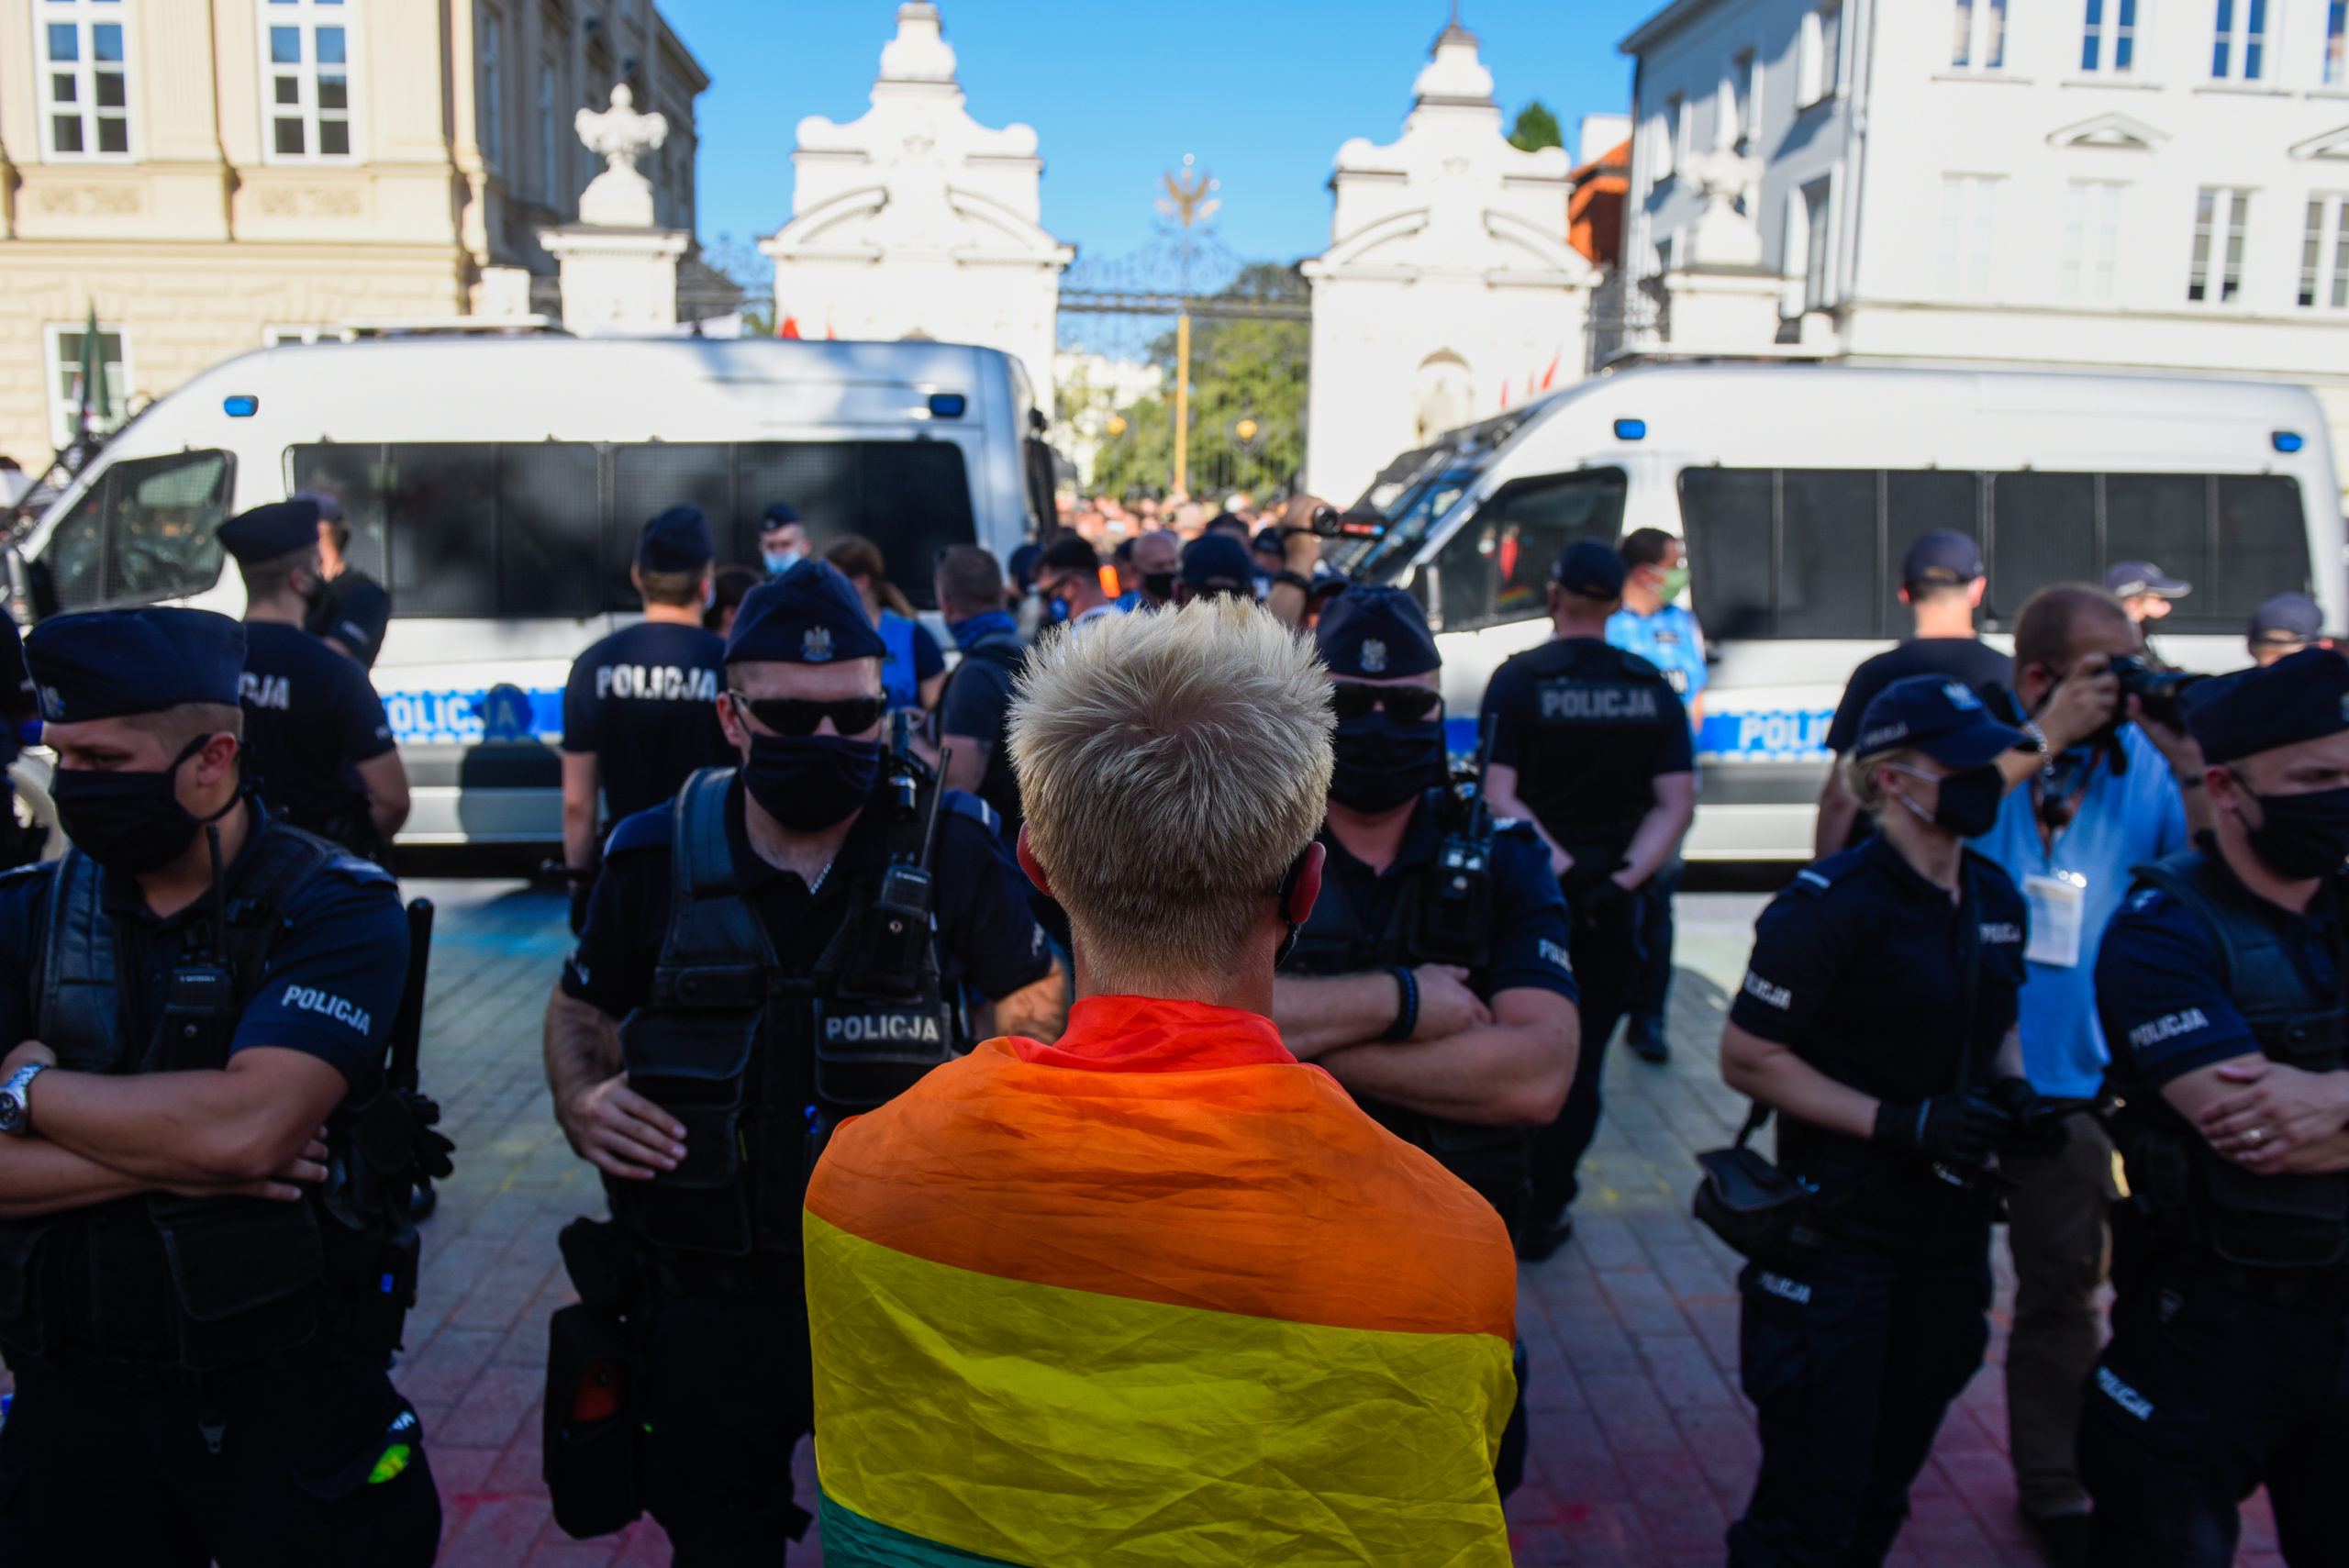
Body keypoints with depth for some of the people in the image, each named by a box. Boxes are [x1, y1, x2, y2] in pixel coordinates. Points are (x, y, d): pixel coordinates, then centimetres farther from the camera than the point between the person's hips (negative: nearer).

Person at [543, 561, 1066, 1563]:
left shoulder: (952, 847, -9)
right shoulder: (655, 859, -4)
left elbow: (1035, 1009, 3)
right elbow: (582, 1009, 12)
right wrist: (581, 1104, -7)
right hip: (708, 1305, 2)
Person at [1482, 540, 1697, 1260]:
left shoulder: (1519, 679, -7)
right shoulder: (1652, 688, 1)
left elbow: (1498, 796, -16)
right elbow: (1676, 802, -5)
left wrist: (1558, 863, -18)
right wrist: (1621, 878, -11)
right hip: (1611, 905, 2)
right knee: (1580, 1061, 10)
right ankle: (1543, 1215, 14)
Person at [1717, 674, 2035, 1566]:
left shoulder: (1996, 900, 6)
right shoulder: (1831, 906, -18)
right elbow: (1746, 1059, -19)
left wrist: (2014, 1094, 0)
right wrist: (1901, 1123, -23)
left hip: (1949, 1224, 7)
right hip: (1839, 1230, -7)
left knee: (1884, 1489, 20)